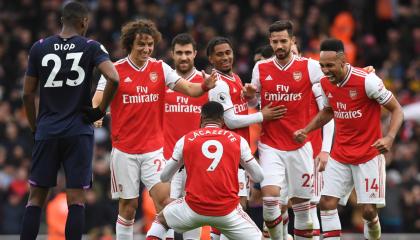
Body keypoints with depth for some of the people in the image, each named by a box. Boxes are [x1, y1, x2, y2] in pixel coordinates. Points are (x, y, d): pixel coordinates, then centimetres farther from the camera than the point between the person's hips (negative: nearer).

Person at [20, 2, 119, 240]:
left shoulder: (39, 48, 5)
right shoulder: (91, 47, -1)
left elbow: (28, 94, 6)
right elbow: (113, 78, -17)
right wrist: (101, 110, -3)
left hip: (46, 131, 2)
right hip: (79, 131, -2)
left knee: (36, 197, 9)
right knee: (76, 199, 0)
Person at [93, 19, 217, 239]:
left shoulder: (160, 69, 3)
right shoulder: (115, 70, -5)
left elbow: (189, 89, -3)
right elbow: (98, 101, -10)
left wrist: (205, 85, -25)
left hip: (154, 148, 2)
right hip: (124, 150, -2)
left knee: (164, 199, -12)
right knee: (128, 205, 3)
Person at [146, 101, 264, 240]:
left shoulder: (186, 140, 7)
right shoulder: (238, 140, 6)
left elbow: (164, 177, 18)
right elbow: (258, 177, 13)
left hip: (194, 208, 1)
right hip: (228, 211, -1)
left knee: (161, 220, 29)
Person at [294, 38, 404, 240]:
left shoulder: (366, 80, -20)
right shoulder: (325, 83, -1)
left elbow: (397, 110, -12)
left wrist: (389, 138, -28)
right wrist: (306, 130, 6)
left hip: (368, 154, -5)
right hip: (340, 154, 5)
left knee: (369, 210, -6)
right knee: (327, 203, -7)